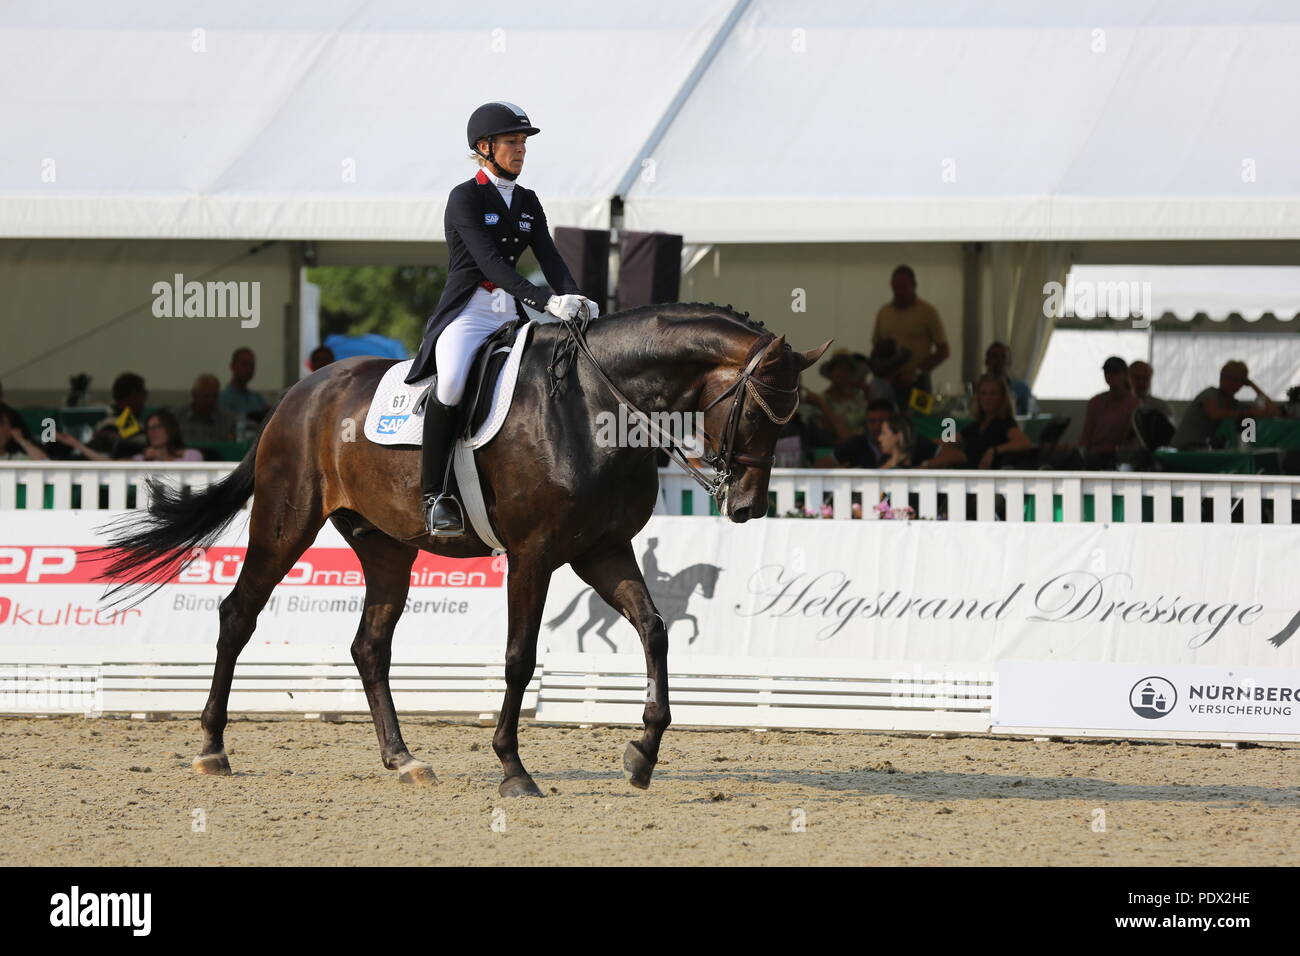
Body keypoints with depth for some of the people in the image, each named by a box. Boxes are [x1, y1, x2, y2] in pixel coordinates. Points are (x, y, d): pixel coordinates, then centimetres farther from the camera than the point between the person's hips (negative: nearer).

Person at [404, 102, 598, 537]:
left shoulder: (527, 202, 15)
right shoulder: (466, 198, -6)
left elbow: (550, 259, 6)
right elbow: (490, 262, -18)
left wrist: (574, 299, -16)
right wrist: (546, 301, -29)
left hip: (511, 316, 7)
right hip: (468, 313, -7)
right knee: (453, 383, -35)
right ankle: (434, 493, -23)